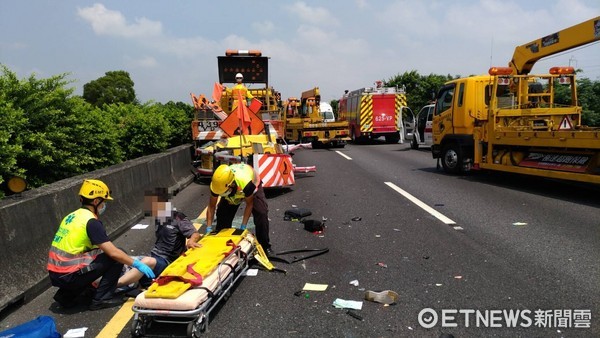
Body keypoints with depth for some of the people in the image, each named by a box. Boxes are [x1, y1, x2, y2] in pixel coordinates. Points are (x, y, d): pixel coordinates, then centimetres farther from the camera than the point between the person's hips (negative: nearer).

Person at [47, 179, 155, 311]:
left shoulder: (72, 216, 12)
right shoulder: (91, 222, -14)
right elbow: (113, 252, -19)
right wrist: (137, 264, -9)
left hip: (55, 275, 9)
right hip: (68, 276, -9)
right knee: (116, 258, -5)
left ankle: (66, 295, 21)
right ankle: (102, 298, 1)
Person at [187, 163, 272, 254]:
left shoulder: (246, 183, -47)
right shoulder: (217, 183, -36)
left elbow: (249, 204, -26)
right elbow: (211, 206, -21)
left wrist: (243, 227, -25)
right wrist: (209, 228, -23)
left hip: (253, 186, -3)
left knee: (261, 214, -22)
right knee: (222, 214, -11)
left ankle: (265, 247, -6)